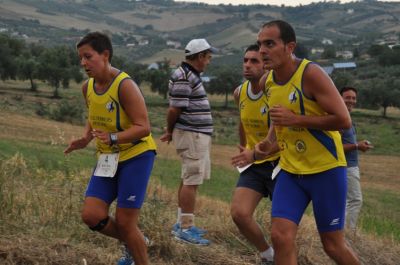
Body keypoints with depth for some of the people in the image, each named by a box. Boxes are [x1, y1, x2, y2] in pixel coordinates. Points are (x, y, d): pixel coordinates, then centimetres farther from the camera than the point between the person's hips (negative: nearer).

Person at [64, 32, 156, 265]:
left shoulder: (125, 85, -20)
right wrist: (86, 139, 1)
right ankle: (134, 242, 21)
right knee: (91, 215, -4)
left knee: (124, 222, -7)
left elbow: (143, 127, -23)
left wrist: (113, 138, -37)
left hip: (136, 155, -7)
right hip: (108, 158, 7)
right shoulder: (88, 87, 3)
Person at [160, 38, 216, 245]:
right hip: (191, 135, -11)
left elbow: (176, 109, 15)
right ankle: (185, 229, -6)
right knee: (191, 182, -8)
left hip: (198, 135, 11)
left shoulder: (190, 75, 16)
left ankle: (182, 224, 23)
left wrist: (171, 132, 9)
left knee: (189, 180, 15)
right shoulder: (183, 77, -17)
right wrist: (170, 131, -2)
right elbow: (174, 109, -17)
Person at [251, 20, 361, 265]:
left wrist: (295, 119, -25)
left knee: (333, 245, 4)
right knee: (281, 236, -9)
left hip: (325, 169, -5)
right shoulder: (268, 81, 3)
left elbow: (344, 120, -23)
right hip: (290, 170, 6)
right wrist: (270, 143, 1)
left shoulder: (311, 74, -19)